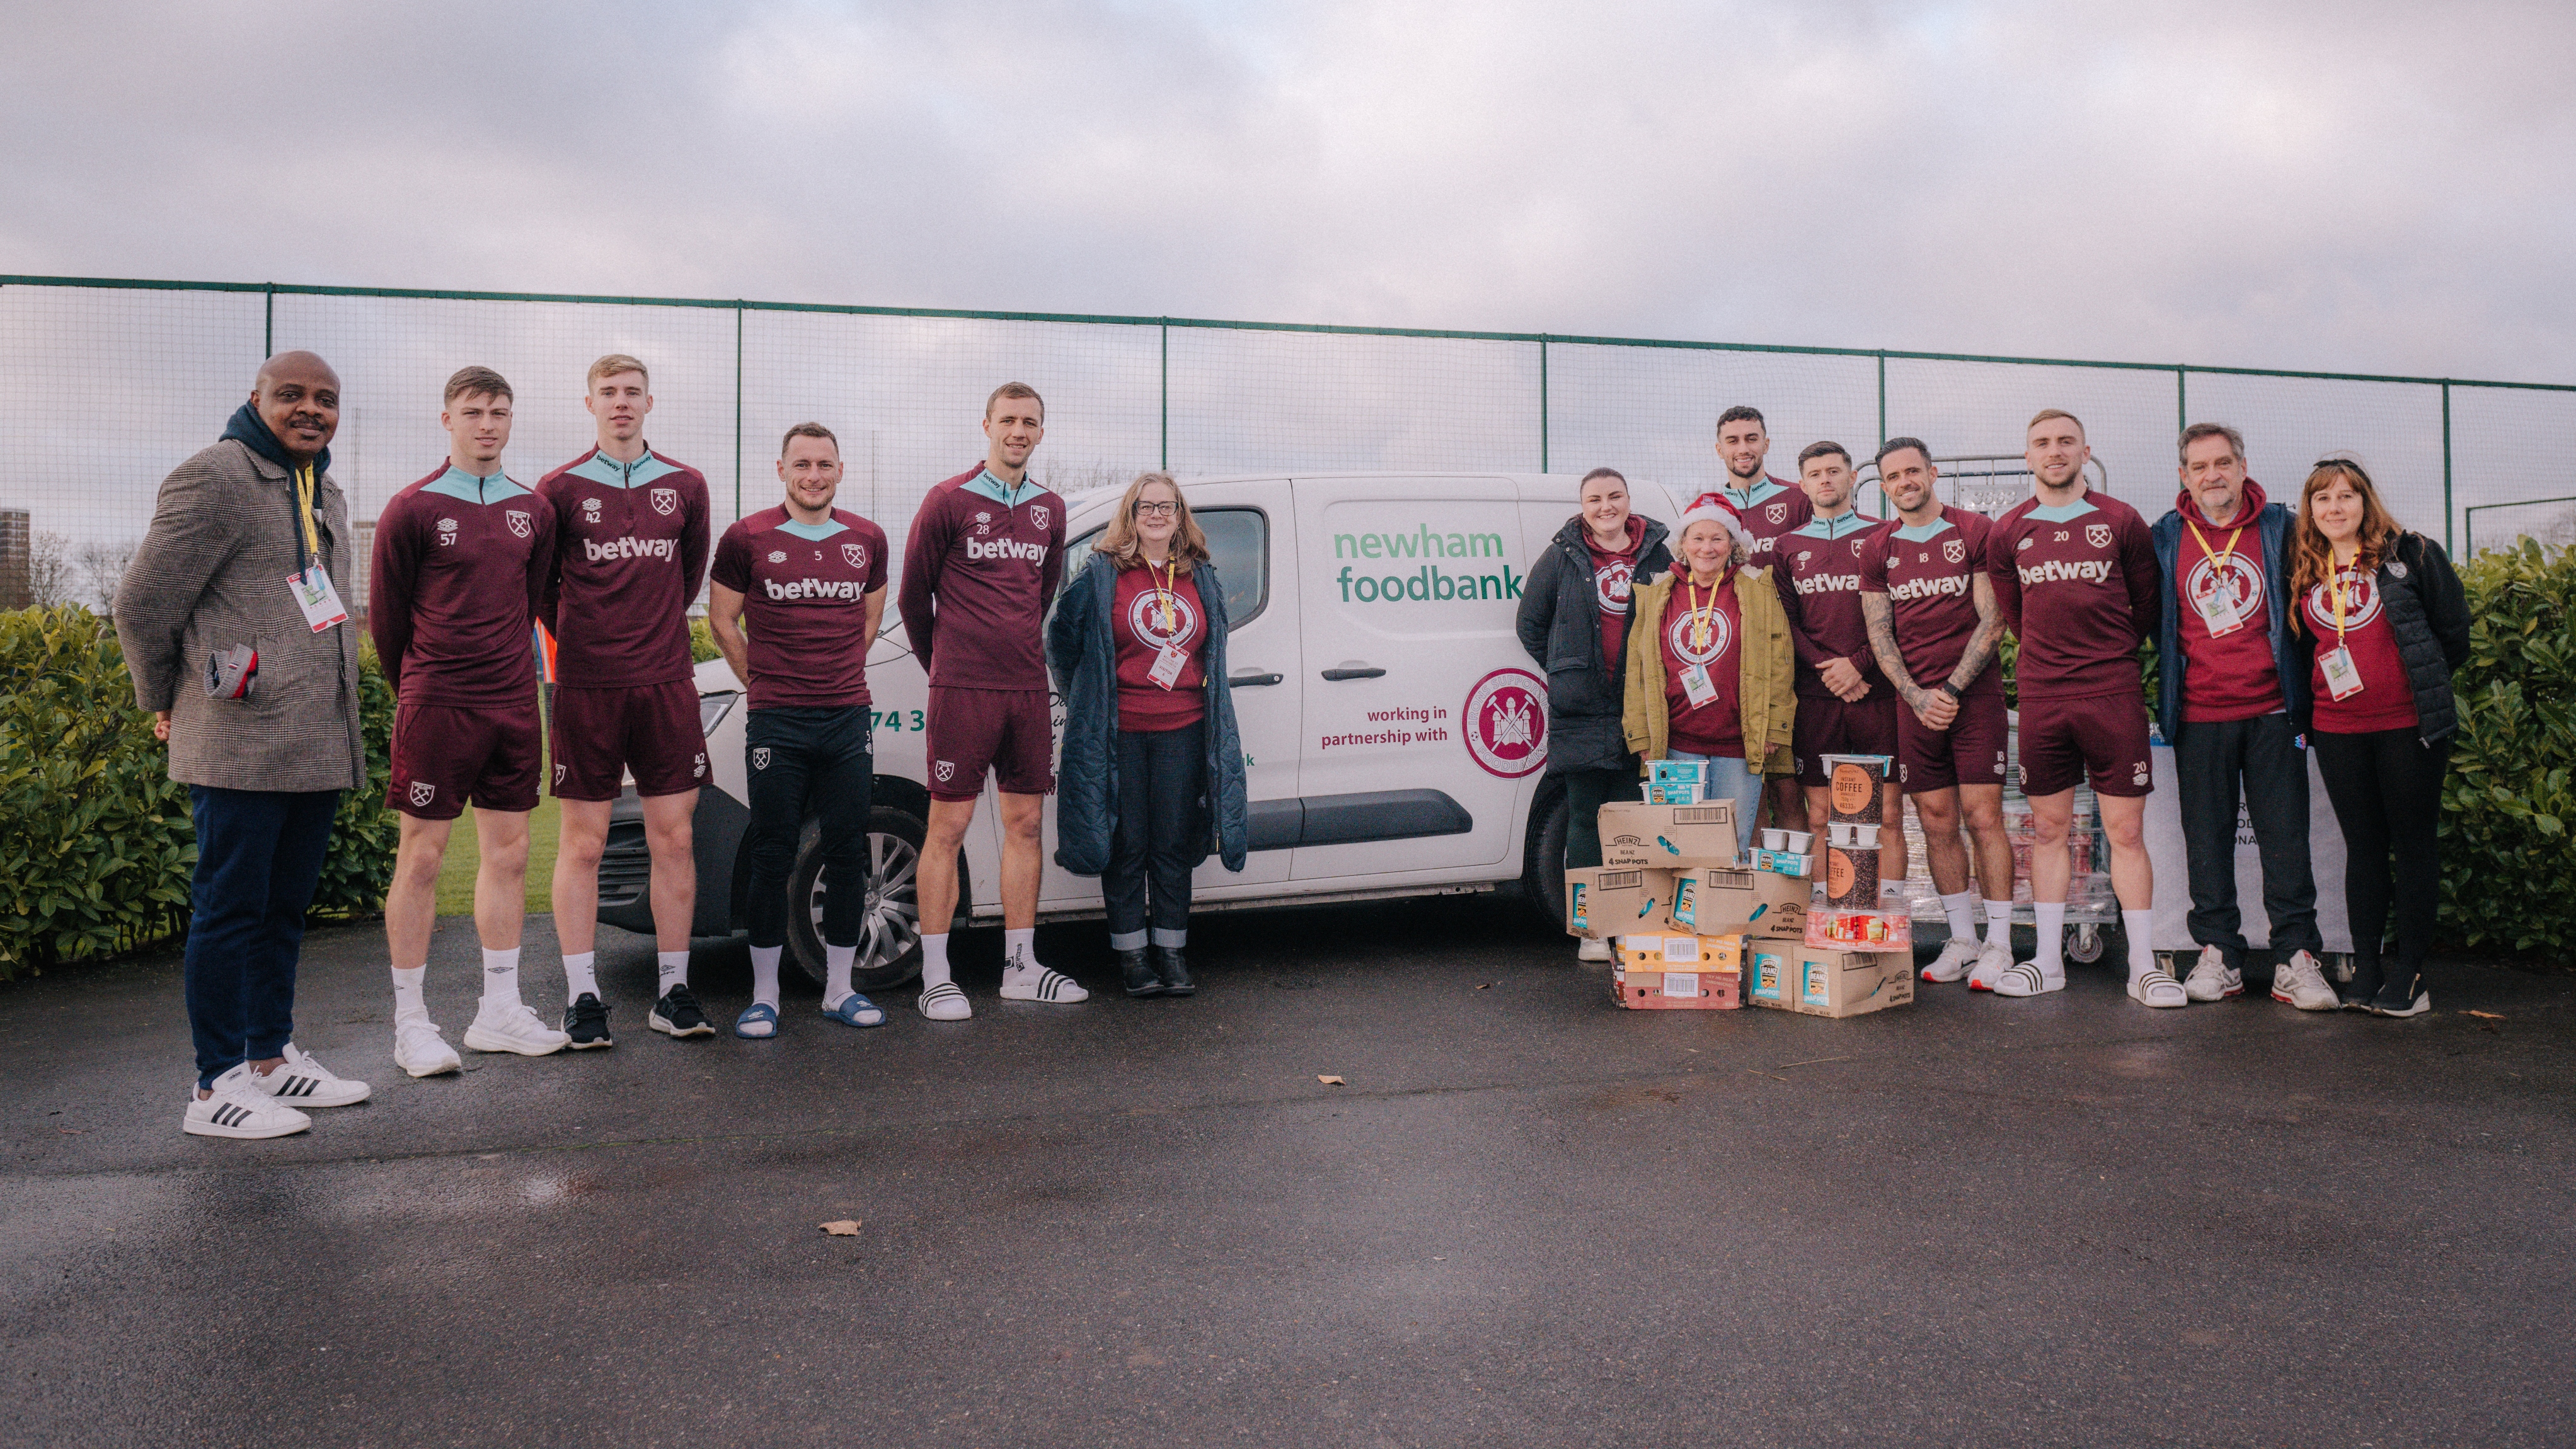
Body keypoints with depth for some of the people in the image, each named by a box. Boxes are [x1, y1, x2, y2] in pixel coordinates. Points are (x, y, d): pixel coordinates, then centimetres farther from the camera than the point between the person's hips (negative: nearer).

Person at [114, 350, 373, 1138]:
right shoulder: (214, 479, -8)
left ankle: (271, 1055, 25)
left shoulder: (326, 495, 19)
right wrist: (166, 699, 6)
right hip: (240, 744, -8)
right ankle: (218, 1084, 6)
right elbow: (142, 602, -7)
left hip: (319, 744, 8)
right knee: (229, 908, -2)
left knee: (284, 907, 15)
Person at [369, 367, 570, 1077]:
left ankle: (499, 1011, 18)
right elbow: (384, 612, 2)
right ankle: (411, 1022, 10)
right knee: (421, 857, 1)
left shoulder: (533, 513, 9)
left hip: (513, 705, 5)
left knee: (508, 852, 8)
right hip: (436, 707, -5)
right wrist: (418, 690, 11)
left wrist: (505, 669, 17)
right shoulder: (412, 509, -5)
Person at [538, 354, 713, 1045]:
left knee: (674, 839, 3)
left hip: (667, 685, 2)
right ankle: (582, 997, 9)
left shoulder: (685, 487, 9)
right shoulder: (561, 489, 2)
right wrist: (582, 642, 12)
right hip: (586, 688, -2)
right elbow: (539, 581, 10)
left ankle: (674, 992, 12)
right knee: (582, 844, 1)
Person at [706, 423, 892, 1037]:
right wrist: (765, 684, 10)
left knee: (848, 854, 6)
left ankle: (840, 988, 17)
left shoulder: (867, 539, 9)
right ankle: (764, 995, 11)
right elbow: (722, 620, 9)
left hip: (848, 716, 3)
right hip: (776, 722, -3)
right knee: (772, 857, 1)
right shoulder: (747, 538, 0)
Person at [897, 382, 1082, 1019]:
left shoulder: (1049, 509, 12)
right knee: (948, 826, -3)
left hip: (1027, 688, 5)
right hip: (962, 689, -5)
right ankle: (936, 978, 3)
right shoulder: (949, 501, -3)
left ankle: (1020, 967, 17)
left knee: (1025, 822, 8)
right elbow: (913, 593, 5)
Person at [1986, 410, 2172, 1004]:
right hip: (2041, 697, 2)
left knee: (2126, 829, -1)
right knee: (2048, 827, 7)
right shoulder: (2007, 533, 8)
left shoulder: (2121, 521, 2)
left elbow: (2148, 606, 11)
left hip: (2114, 694, -2)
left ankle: (2143, 966, 5)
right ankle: (2048, 961, 13)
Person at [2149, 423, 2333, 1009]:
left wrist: (2301, 687, 8)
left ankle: (2296, 959, 7)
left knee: (2285, 835, 1)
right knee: (2207, 837, 4)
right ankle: (2217, 954, 13)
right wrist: (2165, 689, 8)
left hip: (2271, 709, 0)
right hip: (2198, 715, 0)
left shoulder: (2279, 528, 5)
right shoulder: (2164, 538, 4)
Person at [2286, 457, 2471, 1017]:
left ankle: (2408, 972, 7)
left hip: (2409, 724, -3)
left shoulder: (2412, 555, -1)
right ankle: (2366, 967, 14)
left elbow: (2453, 632, 1)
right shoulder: (2304, 574, 10)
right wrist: (2309, 708, 8)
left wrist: (2421, 681, 2)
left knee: (2414, 843, 2)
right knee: (2363, 846, 9)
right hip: (2337, 730, 3)